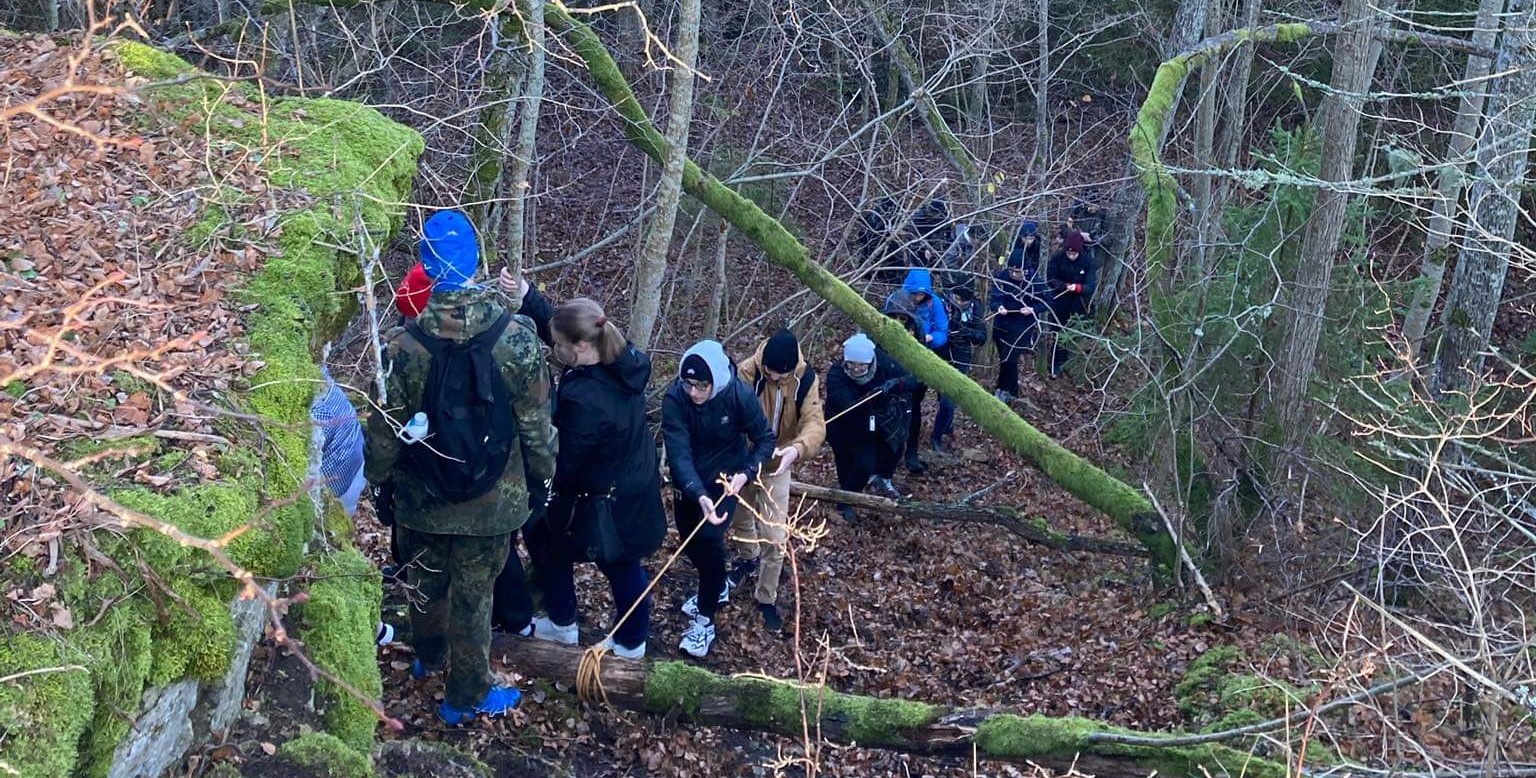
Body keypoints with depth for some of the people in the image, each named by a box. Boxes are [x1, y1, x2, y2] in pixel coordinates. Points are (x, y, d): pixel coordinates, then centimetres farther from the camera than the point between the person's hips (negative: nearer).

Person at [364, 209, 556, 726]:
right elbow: (536, 423, -10)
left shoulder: (405, 344, -18)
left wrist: (375, 479, 9)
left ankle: (428, 656, 51)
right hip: (491, 502, -1)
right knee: (472, 597, 13)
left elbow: (385, 429, -9)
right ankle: (466, 696, 29)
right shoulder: (516, 338, -19)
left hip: (422, 501, 2)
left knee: (427, 581, 25)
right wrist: (543, 471, 8)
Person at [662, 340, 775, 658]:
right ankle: (716, 588, 44)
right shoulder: (674, 399, -26)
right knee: (689, 540, 13)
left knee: (710, 536, -18)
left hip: (726, 475, -2)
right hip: (689, 481, 3)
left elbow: (764, 439, -12)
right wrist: (698, 495, -45)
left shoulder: (740, 395, -26)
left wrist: (745, 473, -28)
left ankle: (705, 619, -3)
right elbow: (678, 452, -32)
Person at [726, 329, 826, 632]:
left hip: (777, 466, 0)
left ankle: (766, 598, 19)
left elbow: (815, 423, -26)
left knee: (775, 537, 0)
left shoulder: (806, 379, -17)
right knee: (740, 519, 22)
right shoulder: (746, 372, -24)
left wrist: (797, 449, -48)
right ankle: (748, 559, 54)